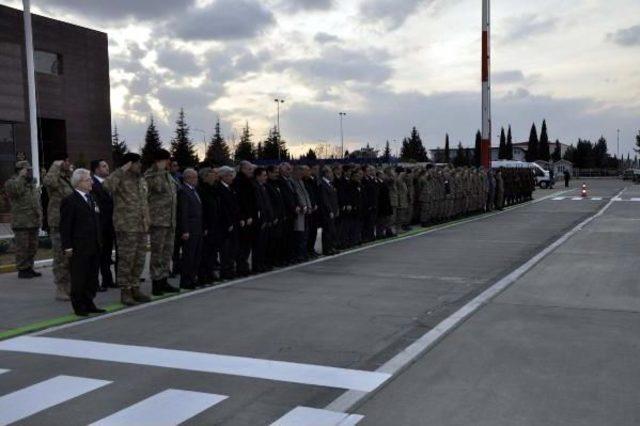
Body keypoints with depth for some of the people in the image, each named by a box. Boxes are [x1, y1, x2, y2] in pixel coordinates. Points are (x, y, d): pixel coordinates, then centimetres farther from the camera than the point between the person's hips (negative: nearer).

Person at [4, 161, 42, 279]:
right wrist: (21, 176, -20)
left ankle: (29, 268, 22)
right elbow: (13, 188, -31)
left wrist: (40, 215, 18)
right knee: (22, 247, -4)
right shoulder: (12, 182, -6)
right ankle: (22, 270, 3)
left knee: (33, 246, 12)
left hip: (34, 222, 8)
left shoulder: (32, 184, 18)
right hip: (21, 223, -8)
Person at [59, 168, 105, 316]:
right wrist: (67, 247, -15)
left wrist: (100, 240, 14)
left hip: (94, 247, 7)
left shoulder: (92, 198, 14)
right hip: (79, 248, -7)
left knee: (92, 277, 12)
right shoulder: (70, 200, -9)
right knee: (79, 278, 2)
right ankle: (79, 306, 12)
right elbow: (65, 226, -11)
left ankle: (89, 304, 21)